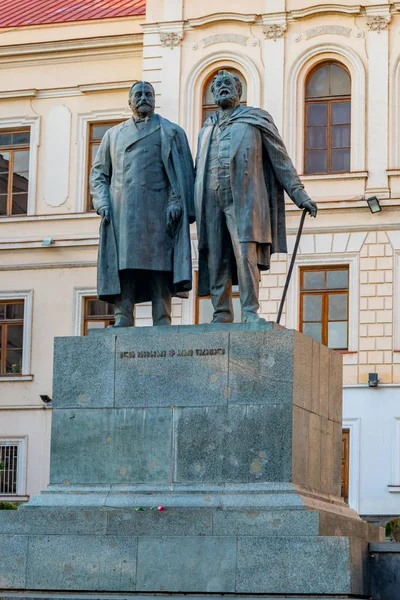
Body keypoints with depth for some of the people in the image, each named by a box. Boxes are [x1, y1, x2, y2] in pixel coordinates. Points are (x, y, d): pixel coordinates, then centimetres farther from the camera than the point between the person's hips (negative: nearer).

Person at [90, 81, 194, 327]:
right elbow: (99, 173, 18)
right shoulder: (113, 134, 21)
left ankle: (162, 322, -10)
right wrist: (103, 203, 1)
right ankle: (123, 320, -10)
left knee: (159, 263, -8)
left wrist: (176, 202, -10)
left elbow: (183, 173, 4)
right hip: (121, 212, 3)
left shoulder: (171, 132, 13)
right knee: (123, 263, -6)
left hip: (157, 210, -2)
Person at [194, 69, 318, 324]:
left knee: (245, 255, -16)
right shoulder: (207, 129, 23)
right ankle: (222, 315, 3)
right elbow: (198, 171, 27)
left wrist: (300, 194, 0)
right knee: (215, 260, 0)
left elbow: (281, 160, 7)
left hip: (243, 198, -4)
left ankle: (250, 312, -14)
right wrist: (190, 206, 20)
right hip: (211, 201, 4)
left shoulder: (256, 119, 10)